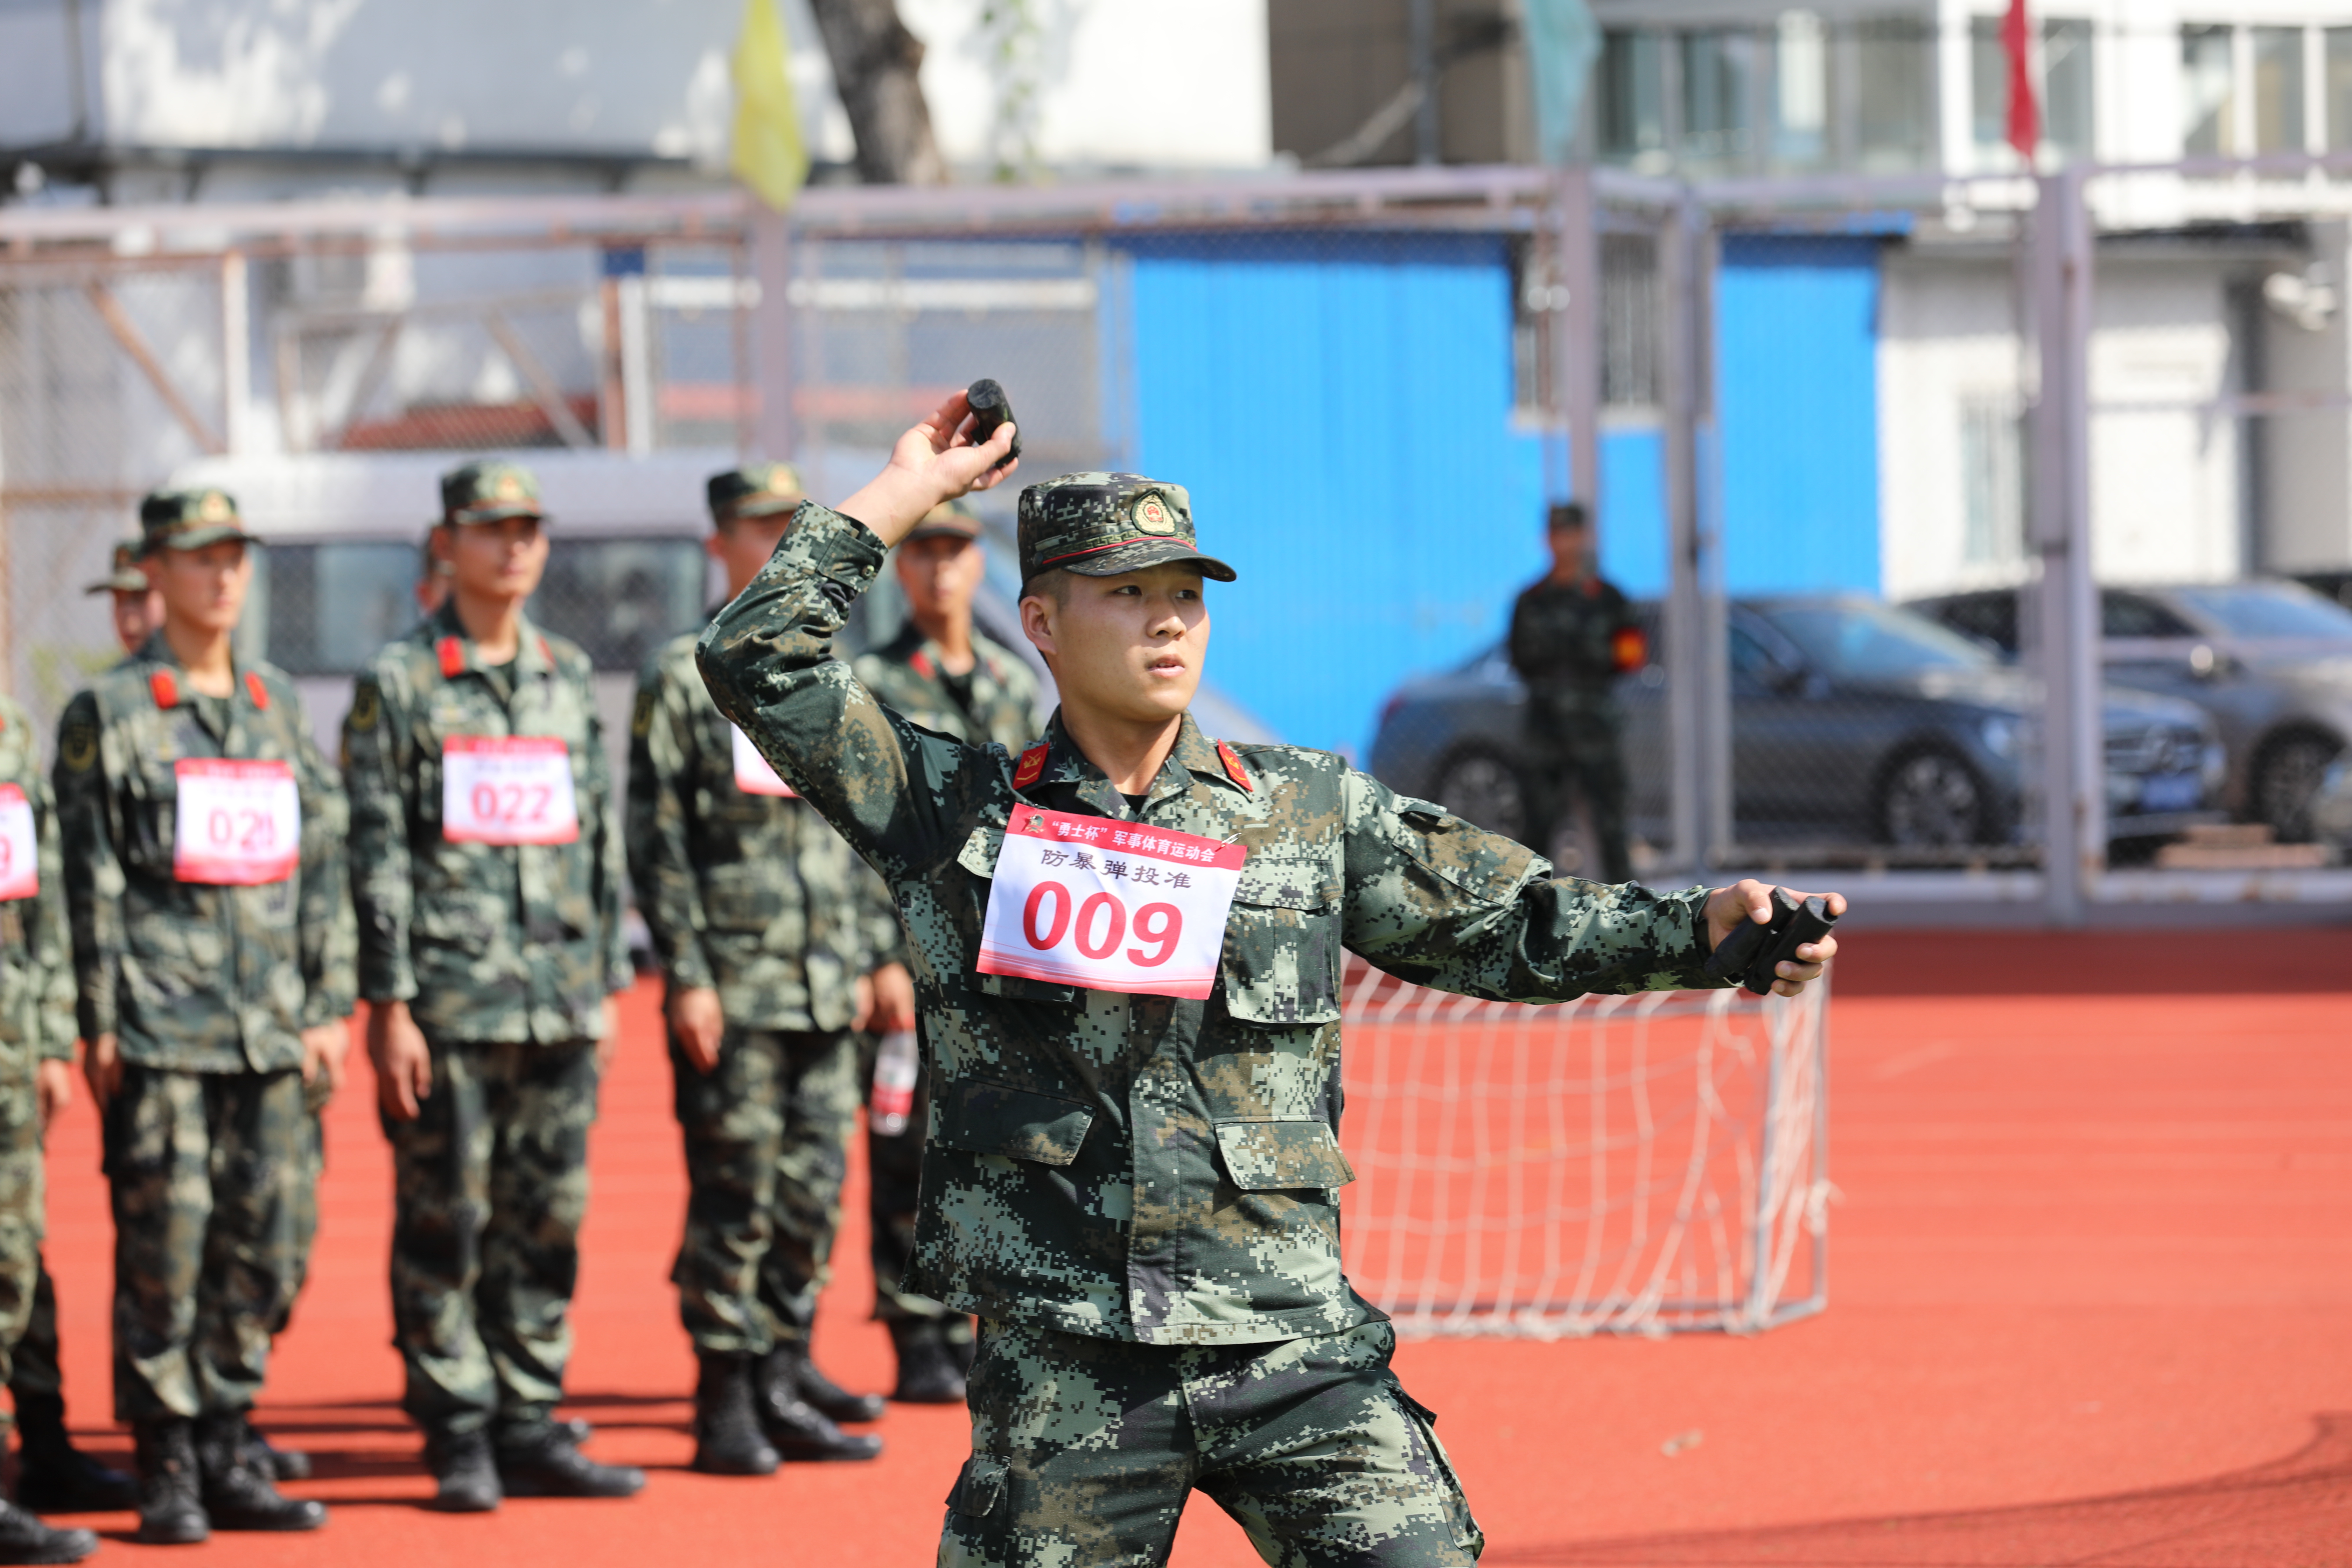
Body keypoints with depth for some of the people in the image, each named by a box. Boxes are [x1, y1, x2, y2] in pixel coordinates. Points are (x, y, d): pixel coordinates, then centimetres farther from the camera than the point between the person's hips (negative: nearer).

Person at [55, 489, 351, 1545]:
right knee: (163, 1248, -6)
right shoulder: (109, 715, 0)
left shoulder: (281, 707, 14)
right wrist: (99, 1025, -8)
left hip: (270, 1029, 5)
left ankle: (227, 1455, 14)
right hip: (162, 1025, -5)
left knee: (261, 1245, 5)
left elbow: (321, 864, 16)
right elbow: (91, 880, -3)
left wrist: (328, 1005, 10)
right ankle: (167, 1469, 0)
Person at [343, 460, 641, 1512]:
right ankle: (459, 1440, 5)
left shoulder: (572, 681, 13)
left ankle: (532, 1426, 14)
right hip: (450, 1004, -4)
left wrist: (606, 981, 12)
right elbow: (376, 854, -5)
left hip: (560, 1008, 4)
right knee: (445, 1226, -1)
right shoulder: (398, 684, -1)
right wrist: (389, 1006, -10)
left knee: (547, 1226, 7)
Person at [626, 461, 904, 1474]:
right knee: (733, 1198, -5)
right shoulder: (682, 679, -2)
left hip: (828, 986, 6)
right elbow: (656, 838, -6)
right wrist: (686, 974, -12)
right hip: (733, 986, -6)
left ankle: (783, 1382, 15)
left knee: (814, 1192, 6)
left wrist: (880, 955, 13)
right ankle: (727, 1407, 0)